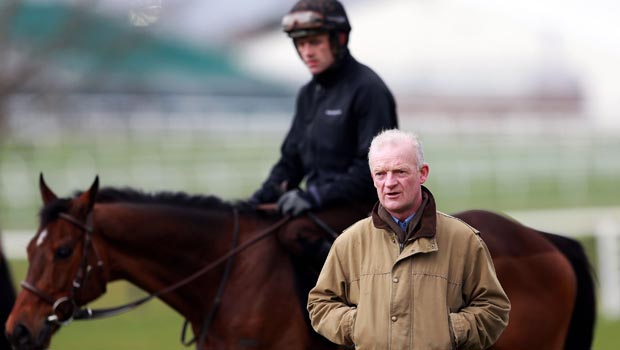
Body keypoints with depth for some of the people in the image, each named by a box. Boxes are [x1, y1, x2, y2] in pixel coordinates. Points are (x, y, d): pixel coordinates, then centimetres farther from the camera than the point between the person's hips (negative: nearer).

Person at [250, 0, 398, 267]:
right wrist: (264, 196, 1)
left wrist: (317, 196, -23)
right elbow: (291, 158, 20)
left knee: (296, 233, -34)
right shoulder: (309, 94, 16)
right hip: (322, 205, 8)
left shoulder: (368, 89, -10)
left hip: (361, 205, -8)